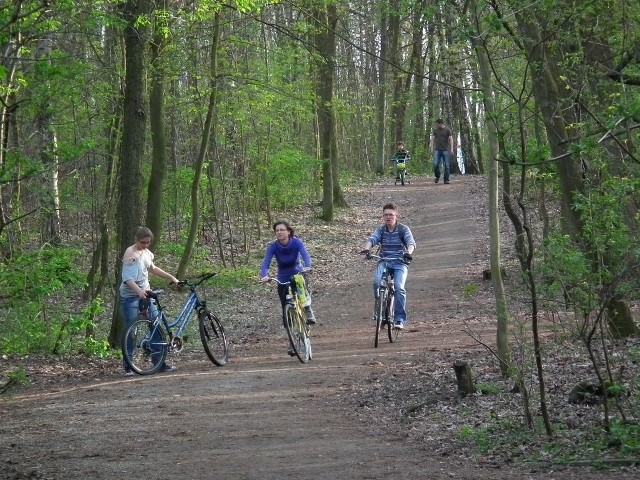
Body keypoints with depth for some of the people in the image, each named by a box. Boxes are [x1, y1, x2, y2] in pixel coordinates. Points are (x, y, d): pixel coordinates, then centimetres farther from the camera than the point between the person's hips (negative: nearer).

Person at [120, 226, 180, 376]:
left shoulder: (147, 253, 10)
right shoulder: (130, 253, -13)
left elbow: (152, 268, 29)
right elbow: (127, 279, -22)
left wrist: (171, 278, 28)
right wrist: (139, 290, -37)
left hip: (145, 294, 7)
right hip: (130, 296, -7)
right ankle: (128, 367, 0)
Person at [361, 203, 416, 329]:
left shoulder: (403, 229, 0)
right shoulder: (380, 230, 7)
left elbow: (411, 243, -15)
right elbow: (372, 239, -11)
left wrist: (408, 253, -38)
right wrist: (366, 249, -34)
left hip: (400, 263, -2)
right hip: (384, 262, 2)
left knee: (399, 288, -23)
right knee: (377, 282, -27)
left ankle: (400, 319, -17)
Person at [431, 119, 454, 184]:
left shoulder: (447, 130, 2)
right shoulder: (435, 130, 11)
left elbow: (451, 139, -1)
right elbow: (432, 139, 14)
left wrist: (451, 149, -11)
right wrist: (432, 148, 4)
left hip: (446, 150, -2)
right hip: (437, 150, 2)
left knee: (447, 166, -4)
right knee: (435, 165, -8)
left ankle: (446, 179, 1)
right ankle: (437, 176, 16)